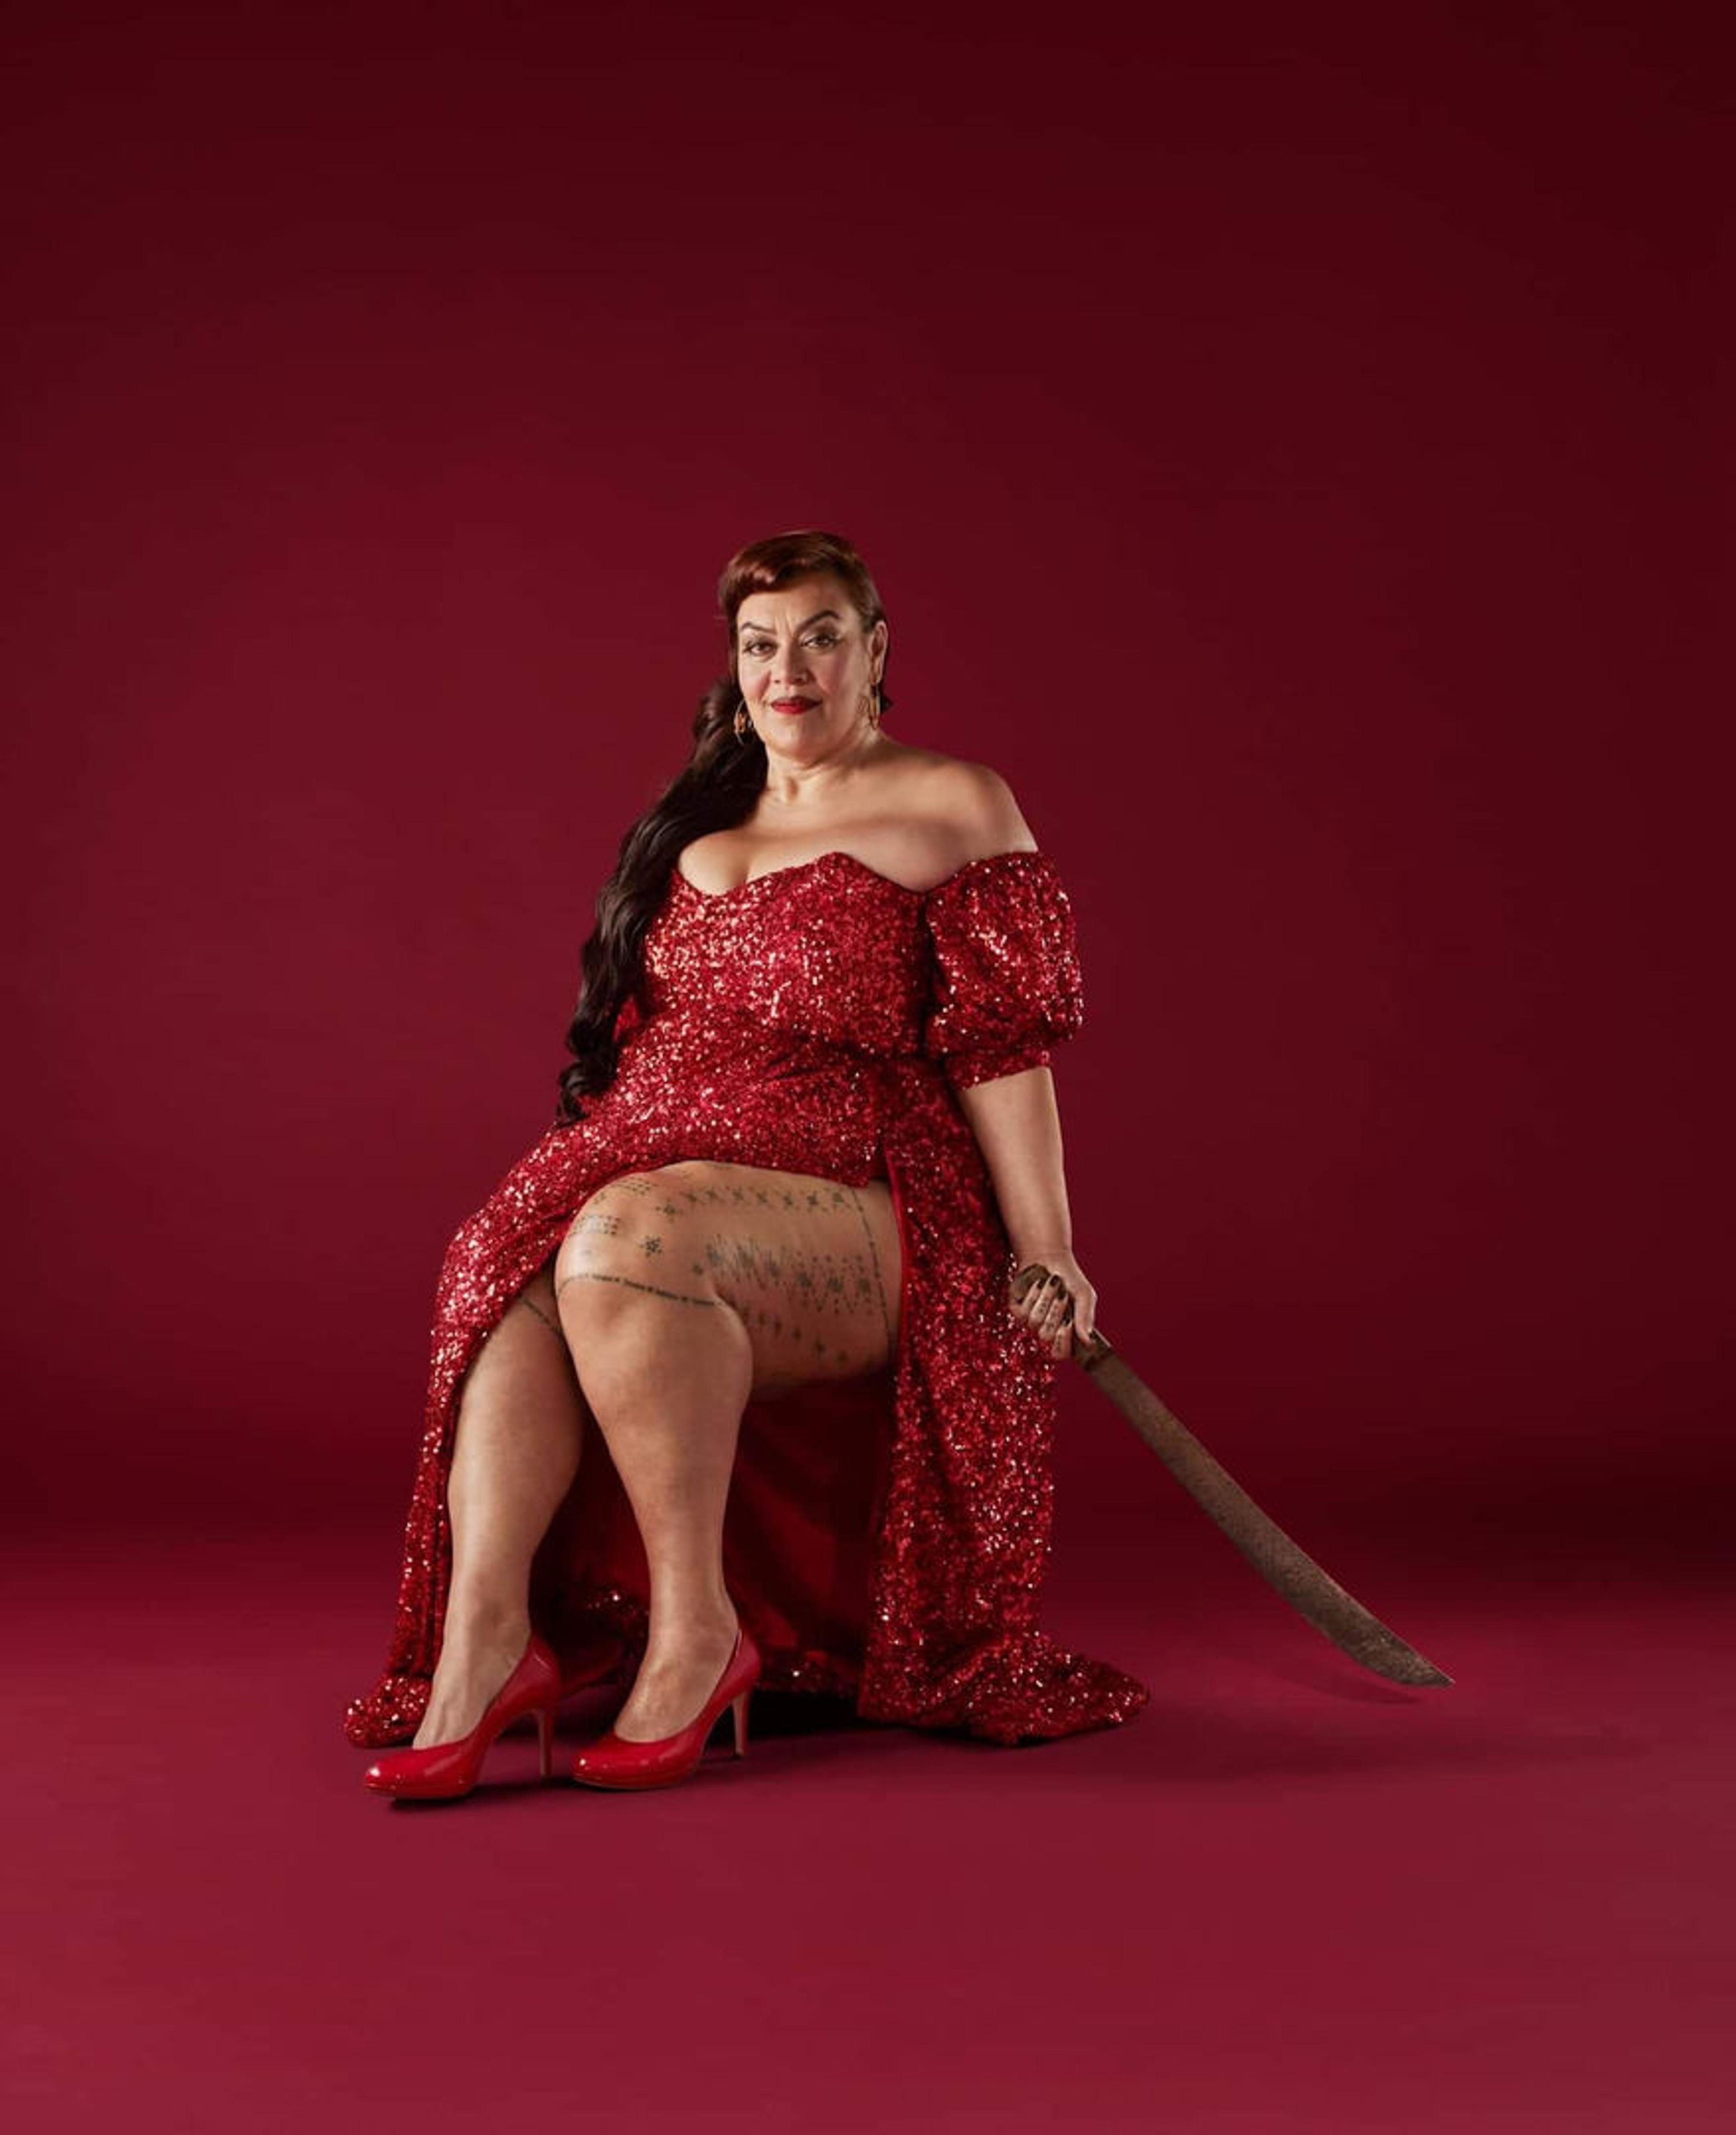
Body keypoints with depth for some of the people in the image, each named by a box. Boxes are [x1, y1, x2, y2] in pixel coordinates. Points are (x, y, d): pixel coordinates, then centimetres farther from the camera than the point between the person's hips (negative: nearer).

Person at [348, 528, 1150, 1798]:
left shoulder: (953, 809, 6)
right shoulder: (695, 823, 23)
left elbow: (1003, 1048, -2)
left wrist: (1043, 1253, -8)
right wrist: (598, 1164, 17)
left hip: (864, 1204, -5)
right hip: (659, 1160, 6)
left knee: (626, 1239, -36)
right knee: (513, 1266, -28)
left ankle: (696, 1627, -27)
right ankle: (483, 1639, -36)